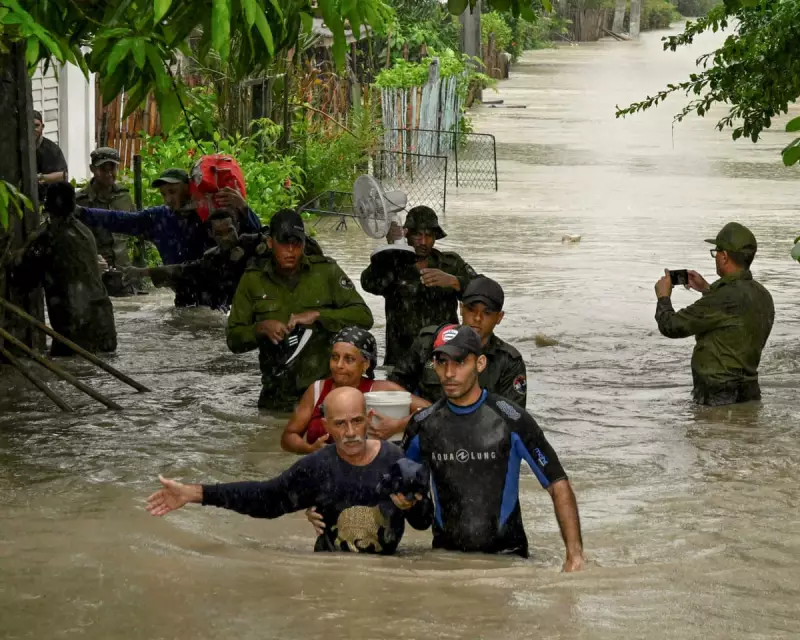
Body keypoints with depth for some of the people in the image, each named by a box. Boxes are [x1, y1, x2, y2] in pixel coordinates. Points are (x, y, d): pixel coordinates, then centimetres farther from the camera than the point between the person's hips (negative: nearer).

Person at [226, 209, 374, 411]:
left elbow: (364, 317, -5)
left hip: (327, 389, -1)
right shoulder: (253, 279, 4)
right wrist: (261, 328, -13)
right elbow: (234, 339, 7)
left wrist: (318, 315, -16)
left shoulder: (326, 271, 0)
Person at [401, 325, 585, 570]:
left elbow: (558, 487, -3)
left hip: (506, 552, -3)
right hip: (445, 555, 3)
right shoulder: (423, 424, 5)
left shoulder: (510, 420, -6)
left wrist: (575, 553, -12)